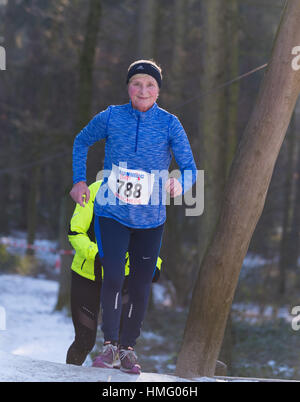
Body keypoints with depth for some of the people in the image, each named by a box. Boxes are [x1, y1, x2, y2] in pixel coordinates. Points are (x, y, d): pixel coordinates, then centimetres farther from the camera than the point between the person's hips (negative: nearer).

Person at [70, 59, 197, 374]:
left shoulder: (169, 124, -5)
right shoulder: (110, 118, -2)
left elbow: (189, 168, -3)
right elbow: (81, 142, 16)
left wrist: (180, 184, -25)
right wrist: (79, 181, 7)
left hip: (150, 218, 1)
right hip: (112, 214, -1)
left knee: (140, 286, 4)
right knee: (113, 277, -15)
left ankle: (128, 347, 20)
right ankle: (110, 344, -1)